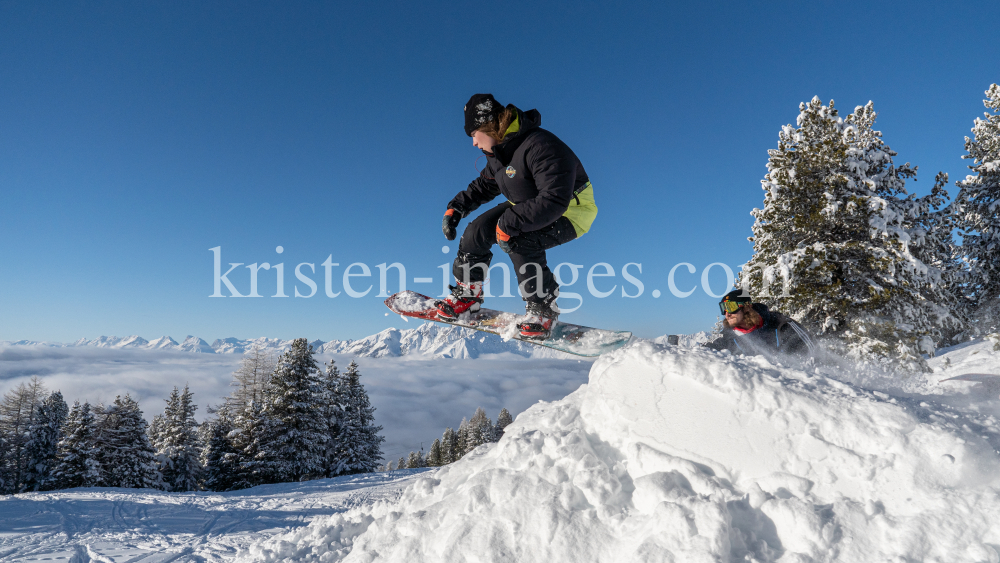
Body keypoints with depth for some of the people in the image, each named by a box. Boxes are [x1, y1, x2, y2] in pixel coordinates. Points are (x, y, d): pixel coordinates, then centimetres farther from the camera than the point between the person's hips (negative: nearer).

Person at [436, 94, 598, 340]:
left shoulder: (540, 146, -30)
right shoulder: (499, 150, 0)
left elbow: (554, 201, -37)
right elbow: (484, 186, 17)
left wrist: (509, 223, -38)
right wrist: (456, 208, 4)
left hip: (572, 210, -8)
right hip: (529, 205, 8)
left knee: (520, 240, -33)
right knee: (478, 229, -6)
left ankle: (543, 307, -14)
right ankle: (467, 293, 14)